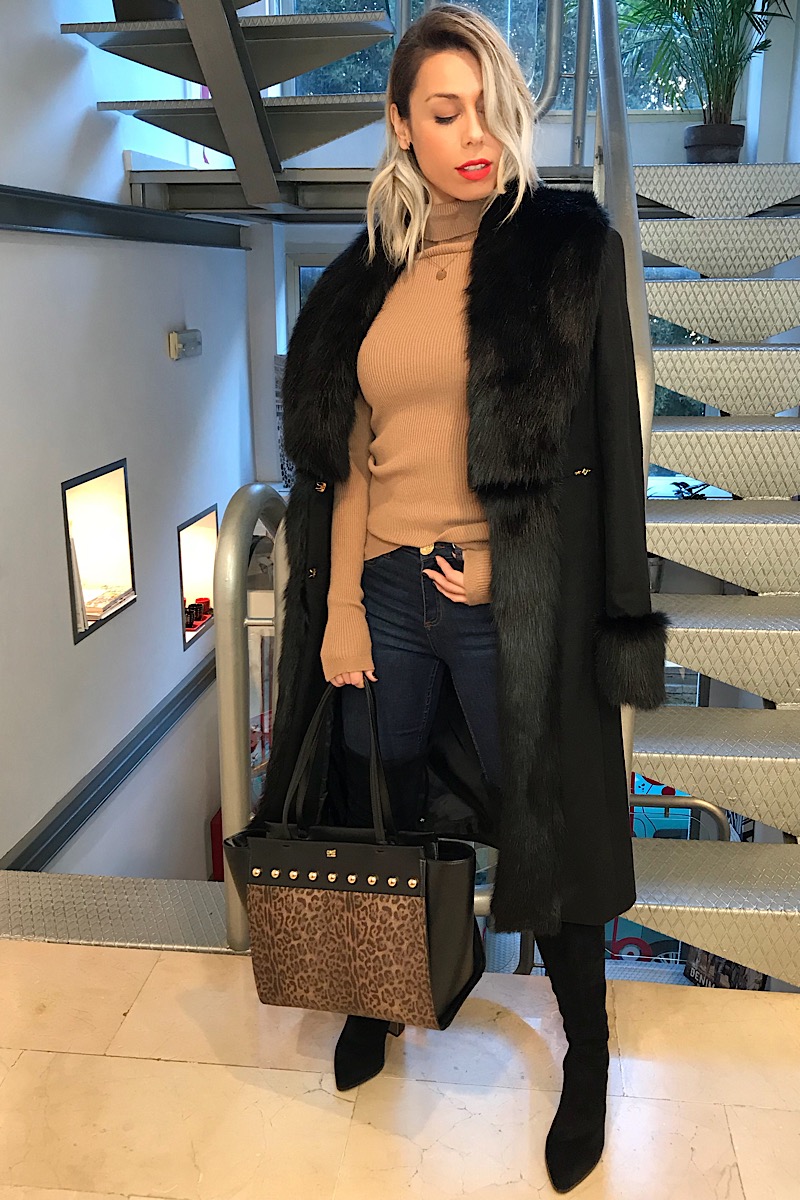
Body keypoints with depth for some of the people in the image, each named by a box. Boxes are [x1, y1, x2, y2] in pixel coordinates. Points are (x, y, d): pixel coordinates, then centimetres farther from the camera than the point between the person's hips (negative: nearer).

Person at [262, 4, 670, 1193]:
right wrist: (341, 607, 1)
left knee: (544, 827, 7)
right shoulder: (365, 280, 10)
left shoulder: (567, 245, -1)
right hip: (389, 595, 4)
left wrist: (502, 564, -10)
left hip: (515, 603, -3)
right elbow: (349, 456, 8)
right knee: (388, 816, 16)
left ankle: (587, 1055, 30)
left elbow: (602, 440, -4)